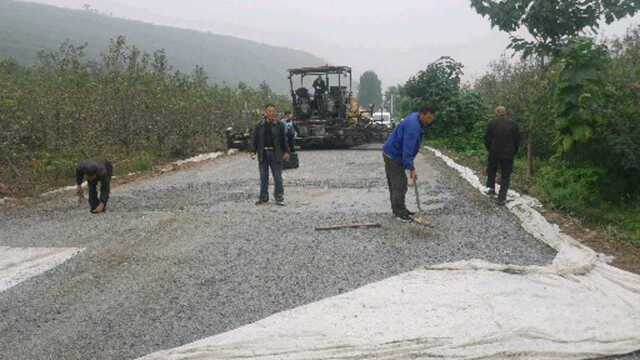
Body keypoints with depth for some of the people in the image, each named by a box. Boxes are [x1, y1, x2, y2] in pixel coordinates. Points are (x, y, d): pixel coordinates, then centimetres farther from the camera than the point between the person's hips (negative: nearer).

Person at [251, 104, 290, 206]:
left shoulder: (279, 125, 1)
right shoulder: (260, 125, 5)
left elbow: (284, 139, 2)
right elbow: (254, 139, 8)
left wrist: (286, 152, -2)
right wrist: (253, 151, -1)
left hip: (276, 154, -2)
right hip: (263, 154, 2)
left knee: (277, 177, 1)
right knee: (263, 177, 9)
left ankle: (279, 197, 8)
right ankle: (263, 197, 18)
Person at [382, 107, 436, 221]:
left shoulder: (415, 118, 6)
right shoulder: (413, 126, -26)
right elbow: (407, 149, -29)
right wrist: (411, 168, -28)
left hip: (391, 153, 10)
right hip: (394, 156, -10)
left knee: (394, 184, 15)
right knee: (400, 184, -6)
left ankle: (398, 209, 24)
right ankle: (399, 212, 0)